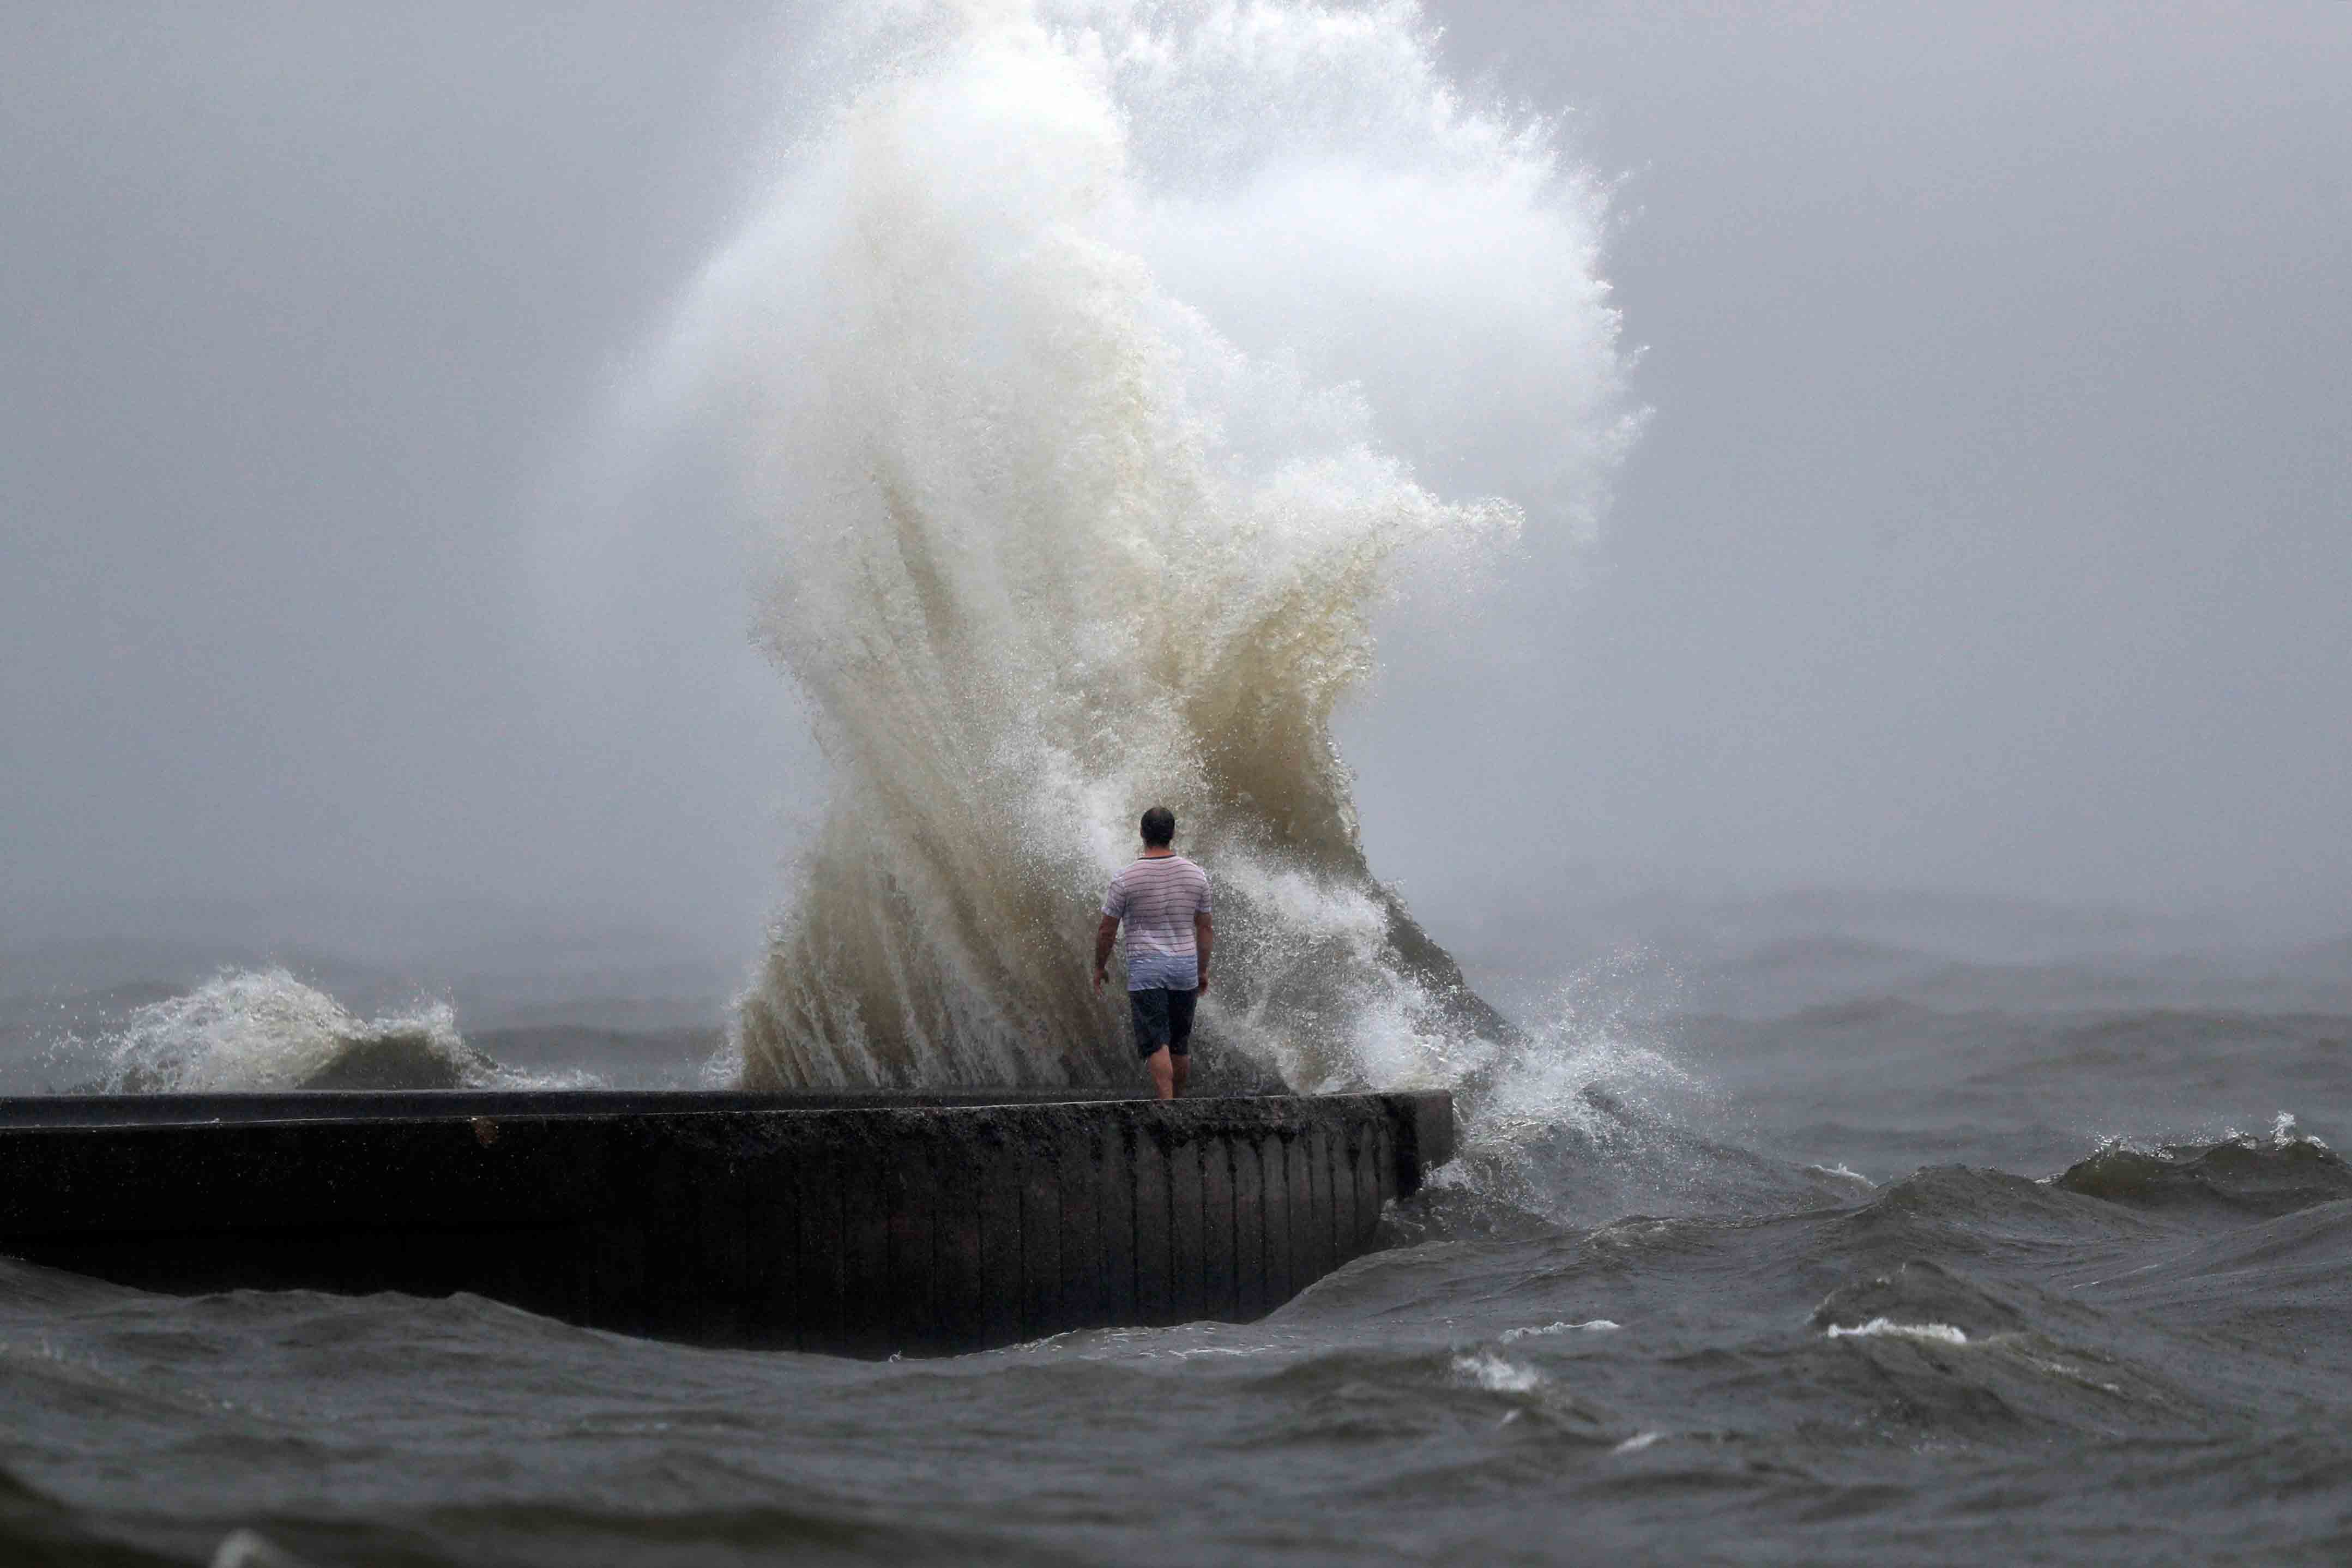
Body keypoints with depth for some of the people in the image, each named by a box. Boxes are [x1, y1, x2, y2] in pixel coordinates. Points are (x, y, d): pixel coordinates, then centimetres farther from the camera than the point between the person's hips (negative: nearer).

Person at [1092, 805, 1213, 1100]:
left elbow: (1106, 931, -2)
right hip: (1185, 965, 4)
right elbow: (1204, 929, 8)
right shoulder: (1196, 875, 2)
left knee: (1156, 1043, -8)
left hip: (1146, 969, -4)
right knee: (1180, 1042, 15)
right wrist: (1203, 970, 19)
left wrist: (1100, 968, 13)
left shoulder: (1126, 880, -8)